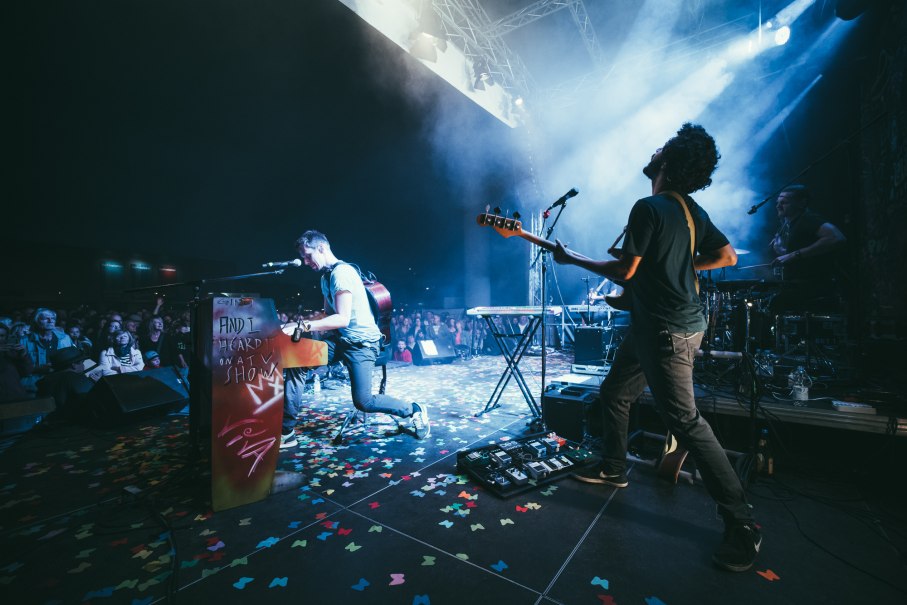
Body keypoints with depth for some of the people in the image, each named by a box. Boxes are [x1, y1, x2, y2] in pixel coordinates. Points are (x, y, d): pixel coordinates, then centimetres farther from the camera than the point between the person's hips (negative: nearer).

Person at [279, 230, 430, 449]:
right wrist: (299, 323, 8)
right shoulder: (326, 277, 14)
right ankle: (287, 431, 2)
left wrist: (304, 326, -29)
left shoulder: (341, 272, -16)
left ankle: (414, 410, 10)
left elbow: (342, 318, -26)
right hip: (340, 339, 9)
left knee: (363, 402, -14)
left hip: (362, 342, -9)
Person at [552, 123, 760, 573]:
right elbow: (727, 256, 14)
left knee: (684, 421, -3)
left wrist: (571, 258, -5)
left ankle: (741, 524, 12)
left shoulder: (648, 207, -17)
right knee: (614, 392, 18)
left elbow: (624, 270, -17)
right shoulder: (692, 210, 11)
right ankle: (613, 469, 34)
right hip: (653, 325, 10)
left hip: (667, 332, -10)